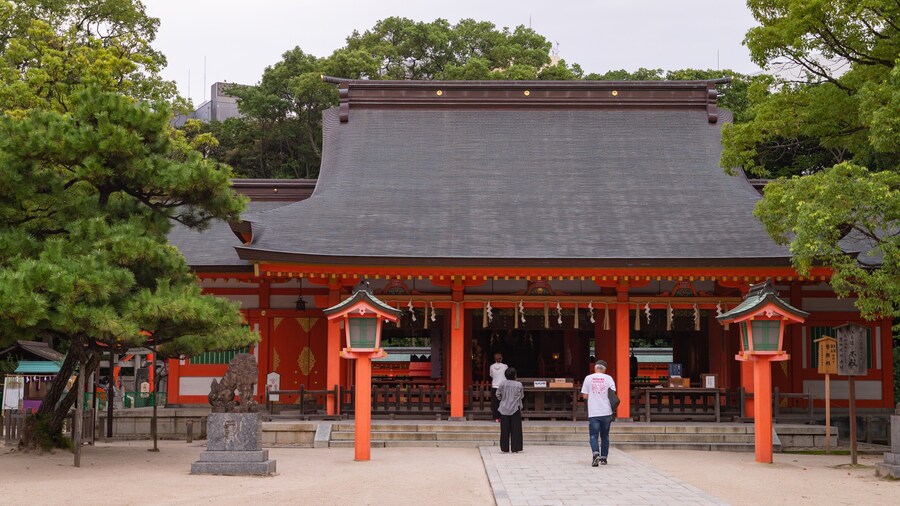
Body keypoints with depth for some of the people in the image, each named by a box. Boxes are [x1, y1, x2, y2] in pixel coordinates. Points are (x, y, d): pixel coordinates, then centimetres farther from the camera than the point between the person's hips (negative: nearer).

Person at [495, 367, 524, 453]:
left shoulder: (502, 384, -6)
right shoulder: (519, 385, -8)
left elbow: (498, 395, 4)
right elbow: (522, 396, 4)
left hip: (504, 409, 2)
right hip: (515, 409, -2)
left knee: (504, 430, 6)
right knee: (515, 430, 4)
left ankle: (504, 448, 8)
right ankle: (515, 448, 2)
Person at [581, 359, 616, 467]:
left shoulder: (588, 378, 2)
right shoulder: (608, 378, 1)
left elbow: (584, 396, 3)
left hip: (593, 413, -1)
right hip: (606, 412, 1)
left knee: (593, 435, 0)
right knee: (605, 436, 14)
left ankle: (596, 453, -24)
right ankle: (603, 458, 17)